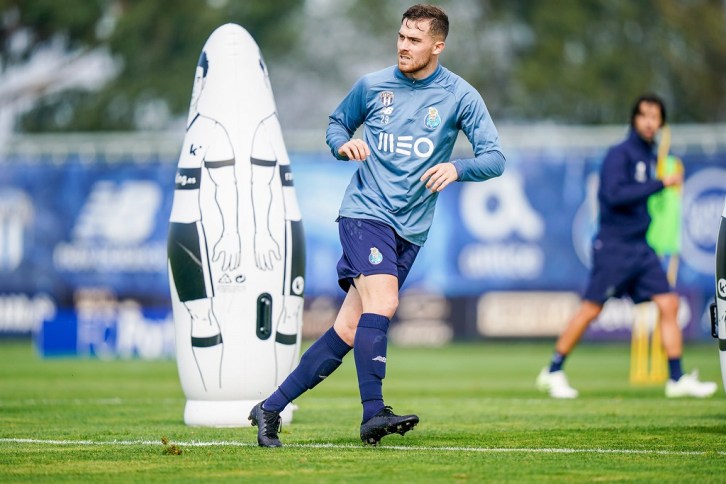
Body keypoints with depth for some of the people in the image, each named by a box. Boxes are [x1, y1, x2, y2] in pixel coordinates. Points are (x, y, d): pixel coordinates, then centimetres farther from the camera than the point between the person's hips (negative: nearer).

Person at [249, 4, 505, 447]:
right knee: (382, 302, -26)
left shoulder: (459, 96, 1)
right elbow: (337, 123, 21)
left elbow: (495, 157, -4)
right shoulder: (373, 86, 5)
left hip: (411, 229, 2)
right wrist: (343, 144, -3)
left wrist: (457, 168, -25)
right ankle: (373, 413, -29)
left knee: (350, 331, -1)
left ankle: (271, 408, 8)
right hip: (366, 211, -1)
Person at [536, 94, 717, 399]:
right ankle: (553, 372, 8)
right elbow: (615, 194, -24)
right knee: (591, 309, -4)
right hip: (614, 246, -7)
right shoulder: (619, 154, -10)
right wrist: (660, 184, -23)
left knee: (668, 303, -2)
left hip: (641, 247, 7)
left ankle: (677, 379, 0)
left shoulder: (650, 157, 14)